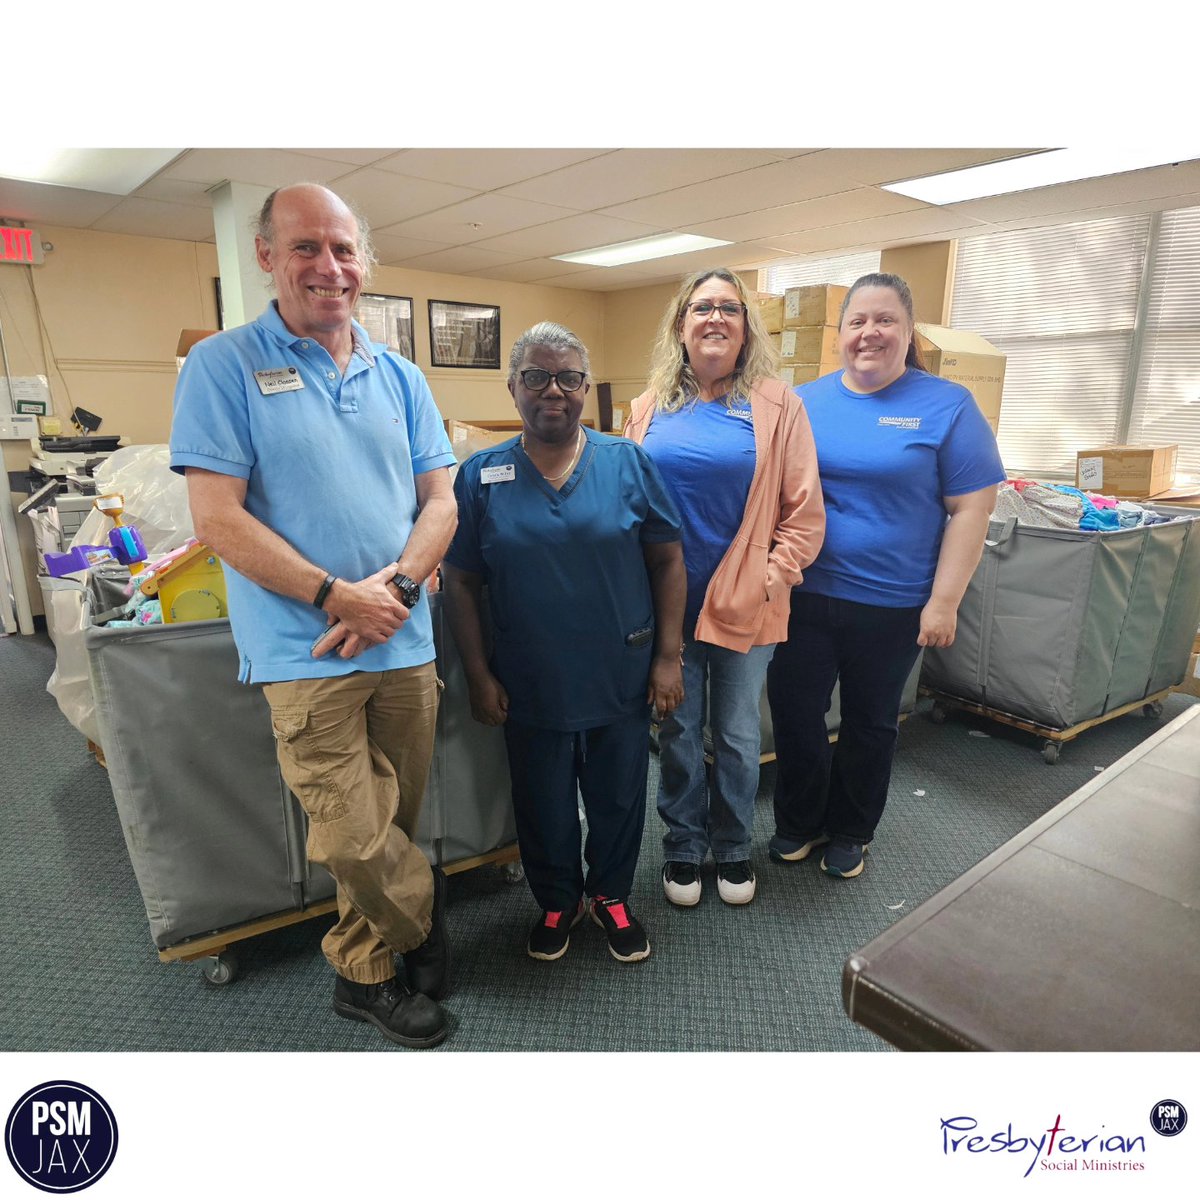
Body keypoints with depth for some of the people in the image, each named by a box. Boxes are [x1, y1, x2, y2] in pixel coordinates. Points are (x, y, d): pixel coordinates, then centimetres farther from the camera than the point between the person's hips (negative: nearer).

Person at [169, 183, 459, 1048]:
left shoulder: (400, 377, 11)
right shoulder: (224, 367, -2)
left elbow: (440, 500, 7)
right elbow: (218, 518, -8)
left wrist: (395, 586, -10)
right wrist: (336, 595, -14)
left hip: (405, 643, 4)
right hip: (305, 649, -4)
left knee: (391, 827, 13)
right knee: (357, 840, -3)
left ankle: (362, 972, 37)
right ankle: (425, 922, 29)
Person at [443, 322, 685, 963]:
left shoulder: (628, 464, -3)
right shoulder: (480, 476, -3)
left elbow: (668, 561, -1)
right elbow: (461, 584, 0)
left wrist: (668, 657, -5)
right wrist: (479, 676, -3)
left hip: (621, 681, 1)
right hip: (530, 688, 0)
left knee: (618, 800, 17)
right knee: (543, 808, 17)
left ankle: (610, 895, 43)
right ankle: (556, 901, 43)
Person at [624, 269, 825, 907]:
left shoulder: (776, 404, -1)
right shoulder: (651, 407, 6)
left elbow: (804, 510, -3)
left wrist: (772, 577, -11)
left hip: (743, 605, -1)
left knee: (737, 736, 13)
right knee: (677, 731, 14)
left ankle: (733, 848, 36)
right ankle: (683, 847, 34)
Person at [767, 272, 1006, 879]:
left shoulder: (947, 406, -4)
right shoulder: (804, 401, 4)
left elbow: (970, 508, -5)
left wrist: (944, 602, -10)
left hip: (891, 604, -2)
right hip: (803, 595, 2)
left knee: (869, 722, 15)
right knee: (793, 713, 9)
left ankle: (850, 831, 38)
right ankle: (798, 823, 34)